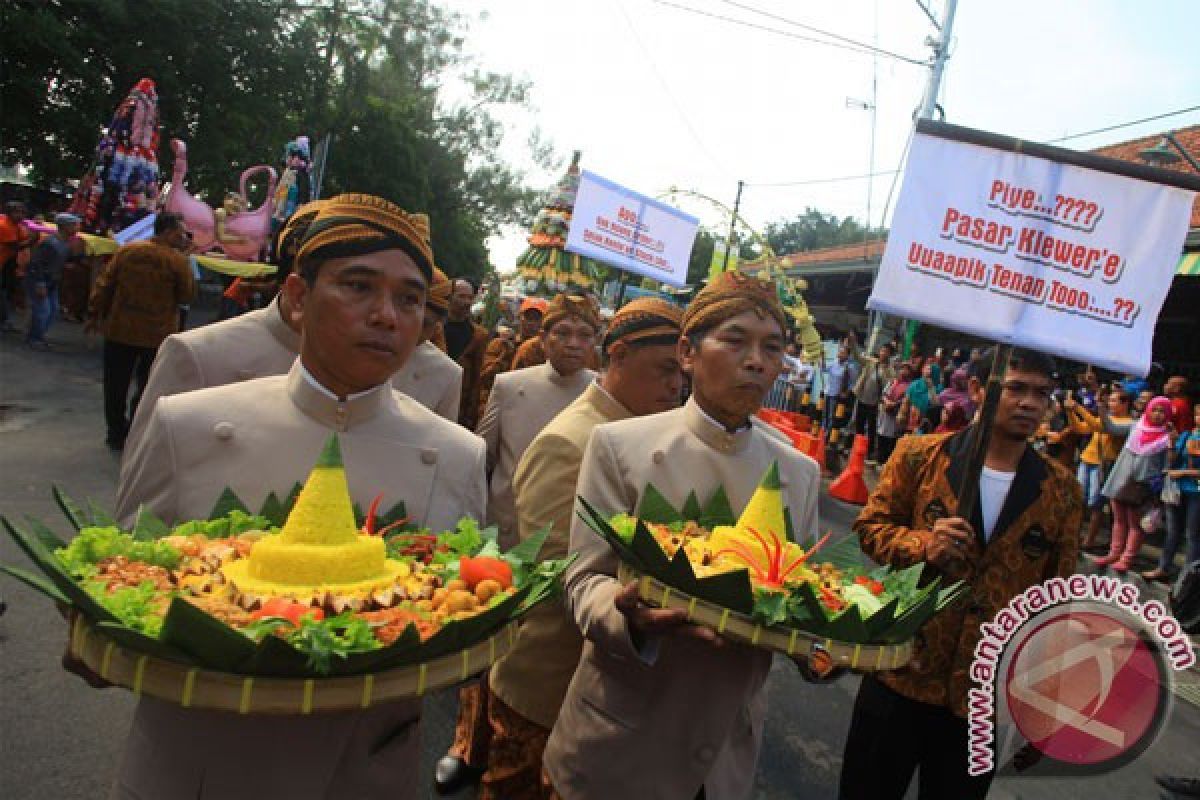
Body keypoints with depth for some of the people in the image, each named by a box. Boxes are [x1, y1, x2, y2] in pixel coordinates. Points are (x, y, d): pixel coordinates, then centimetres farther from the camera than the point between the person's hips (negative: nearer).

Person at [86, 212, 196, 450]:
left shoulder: (127, 251, 1)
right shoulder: (178, 260, -11)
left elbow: (104, 285, 2)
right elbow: (187, 295, -1)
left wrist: (95, 314, 11)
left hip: (119, 331, 3)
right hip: (157, 336, -3)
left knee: (116, 385, 15)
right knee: (147, 386, 9)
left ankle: (117, 434, 23)